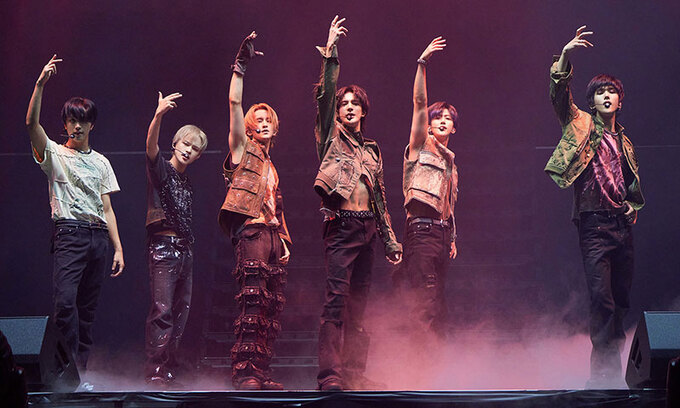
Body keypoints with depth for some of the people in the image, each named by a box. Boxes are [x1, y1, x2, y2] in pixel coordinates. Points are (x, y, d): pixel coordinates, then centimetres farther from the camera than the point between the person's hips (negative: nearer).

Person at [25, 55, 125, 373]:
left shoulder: (101, 163, 18)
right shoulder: (54, 153, 7)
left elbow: (107, 208, 15)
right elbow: (31, 123, -11)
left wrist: (118, 248, 8)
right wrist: (40, 84, -20)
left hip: (98, 237, 4)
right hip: (69, 233, -4)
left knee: (88, 308, 4)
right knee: (65, 302, -19)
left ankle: (81, 370, 9)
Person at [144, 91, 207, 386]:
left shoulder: (187, 184, 20)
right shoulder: (161, 169, 0)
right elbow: (151, 146, -21)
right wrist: (158, 116, -38)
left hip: (185, 250, 7)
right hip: (163, 245, -7)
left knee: (181, 312, 5)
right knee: (162, 310, -14)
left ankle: (169, 370, 10)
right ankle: (155, 373, -16)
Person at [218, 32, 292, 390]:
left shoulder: (270, 165, 29)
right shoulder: (243, 149, 10)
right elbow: (234, 104, -2)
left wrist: (283, 240, 18)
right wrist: (240, 67, -7)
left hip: (271, 235, 8)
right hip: (250, 231, -8)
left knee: (272, 307, 1)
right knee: (253, 300, -18)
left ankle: (261, 372, 1)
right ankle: (243, 372, -20)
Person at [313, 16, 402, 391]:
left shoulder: (372, 150, 22)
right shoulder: (331, 138, 9)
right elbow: (324, 96, -6)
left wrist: (390, 239, 19)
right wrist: (329, 55, -12)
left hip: (368, 229, 5)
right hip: (341, 226, -5)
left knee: (359, 304, 6)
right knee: (337, 300, -14)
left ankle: (355, 373, 8)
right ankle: (330, 375, -17)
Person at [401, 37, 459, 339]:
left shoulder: (449, 161, 26)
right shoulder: (420, 145, 6)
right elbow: (419, 102, -6)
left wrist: (452, 238, 19)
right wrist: (422, 64, -16)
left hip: (441, 231, 7)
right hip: (422, 229, -7)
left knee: (436, 304, 5)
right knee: (428, 302, -17)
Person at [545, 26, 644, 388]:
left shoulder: (623, 142, 21)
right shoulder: (581, 125, 6)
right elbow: (559, 95, -9)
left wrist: (634, 205, 9)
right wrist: (565, 56, -20)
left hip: (622, 224, 6)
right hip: (594, 223, -6)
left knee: (621, 300, 7)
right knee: (602, 298, -15)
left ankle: (612, 369, 16)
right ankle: (603, 372, -12)